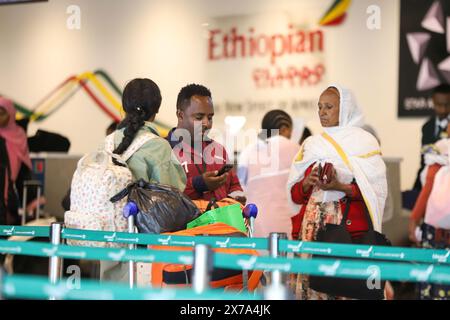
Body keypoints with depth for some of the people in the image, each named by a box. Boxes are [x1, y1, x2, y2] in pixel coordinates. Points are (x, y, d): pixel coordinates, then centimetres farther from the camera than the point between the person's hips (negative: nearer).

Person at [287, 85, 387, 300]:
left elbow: (374, 191, -4)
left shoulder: (363, 141, 2)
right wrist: (307, 183, -6)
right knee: (309, 279, -3)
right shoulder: (311, 144, 15)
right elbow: (295, 194, 15)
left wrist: (339, 187, -16)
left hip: (349, 225, -4)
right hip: (312, 224, 4)